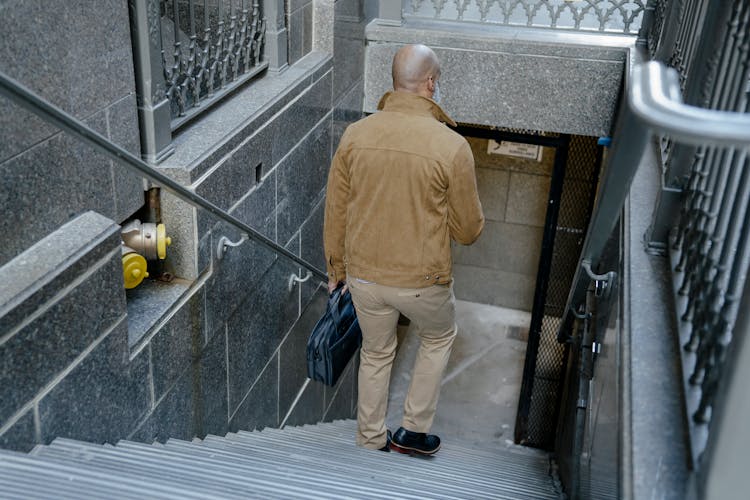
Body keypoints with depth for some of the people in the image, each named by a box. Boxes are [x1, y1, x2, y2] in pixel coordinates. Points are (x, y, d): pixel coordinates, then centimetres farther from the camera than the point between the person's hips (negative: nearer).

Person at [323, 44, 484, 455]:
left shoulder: (355, 135, -8)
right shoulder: (452, 146, -19)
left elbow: (335, 213, 0)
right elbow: (468, 230, -9)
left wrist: (336, 268, 15)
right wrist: (475, 223, 16)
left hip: (364, 275, 3)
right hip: (423, 279, -3)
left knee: (375, 353, 25)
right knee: (438, 338, 28)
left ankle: (371, 442, 40)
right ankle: (413, 430, 33)